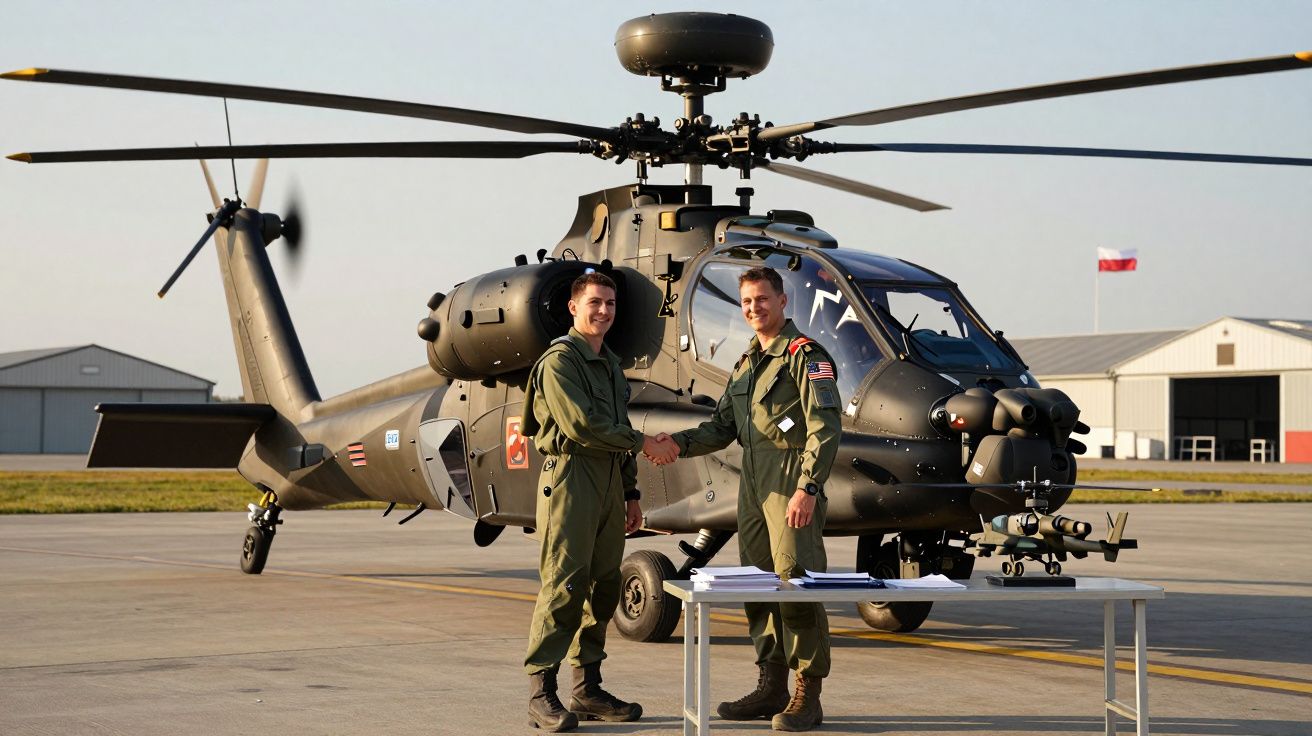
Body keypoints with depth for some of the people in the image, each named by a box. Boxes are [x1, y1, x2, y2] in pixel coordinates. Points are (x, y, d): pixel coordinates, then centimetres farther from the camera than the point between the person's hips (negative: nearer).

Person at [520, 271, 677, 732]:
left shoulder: (610, 364, 20)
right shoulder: (559, 361, -7)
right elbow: (582, 425, -17)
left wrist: (631, 494, 21)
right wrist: (644, 443, -11)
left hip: (609, 480, 8)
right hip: (571, 475, -8)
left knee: (603, 587, 7)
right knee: (564, 586, -12)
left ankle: (588, 690, 13)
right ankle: (542, 695, -10)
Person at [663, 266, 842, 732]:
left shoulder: (806, 355, -6)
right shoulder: (746, 363, 20)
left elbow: (825, 427, -14)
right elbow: (722, 426, 20)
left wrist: (808, 488, -22)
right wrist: (681, 443, 1)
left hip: (792, 483, -8)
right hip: (752, 484, 8)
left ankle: (807, 694, -6)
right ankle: (772, 688, 17)